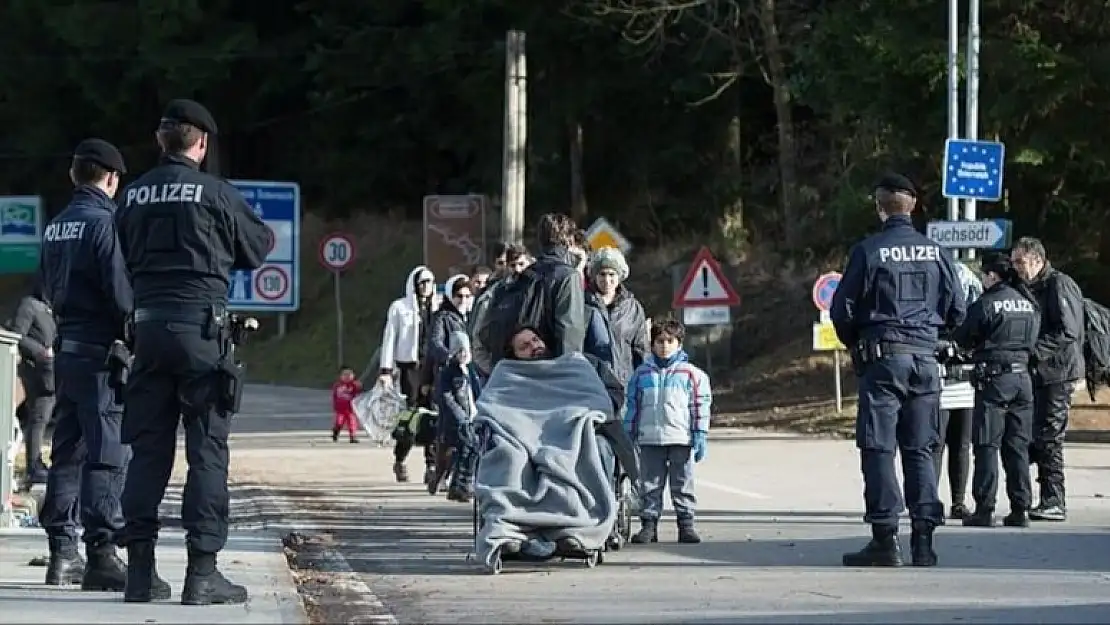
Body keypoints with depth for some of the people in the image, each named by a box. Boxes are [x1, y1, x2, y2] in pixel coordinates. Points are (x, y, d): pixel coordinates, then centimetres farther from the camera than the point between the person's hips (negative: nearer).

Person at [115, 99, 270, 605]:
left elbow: (126, 259, 14)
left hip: (148, 327, 5)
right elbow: (257, 249, 8)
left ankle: (139, 570, 7)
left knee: (147, 448, 8)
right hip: (201, 326, -5)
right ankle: (202, 571, -5)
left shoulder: (134, 195, 8)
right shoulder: (214, 192, -5)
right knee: (207, 449, -1)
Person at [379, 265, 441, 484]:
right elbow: (389, 338, 5)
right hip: (409, 367, -2)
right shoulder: (399, 307, 6)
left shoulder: (439, 308, 12)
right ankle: (399, 461, 14)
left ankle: (432, 466, -2)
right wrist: (386, 370, -2)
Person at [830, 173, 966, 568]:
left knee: (878, 448, -1)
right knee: (920, 450, 8)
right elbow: (957, 311, 9)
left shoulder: (868, 251, -6)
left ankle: (885, 539, -8)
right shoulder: (937, 253, 5)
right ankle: (923, 541, 4)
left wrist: (855, 344, 14)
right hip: (925, 358, 4)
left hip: (882, 357, -4)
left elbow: (842, 310, -5)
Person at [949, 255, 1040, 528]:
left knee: (987, 446, -2)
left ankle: (984, 509, -5)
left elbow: (962, 338, -2)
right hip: (1023, 377, 6)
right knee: (1018, 446, 9)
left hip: (994, 380, -6)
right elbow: (1033, 341, 15)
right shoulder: (1029, 303, 9)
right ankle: (1020, 509, 9)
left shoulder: (985, 304, -9)